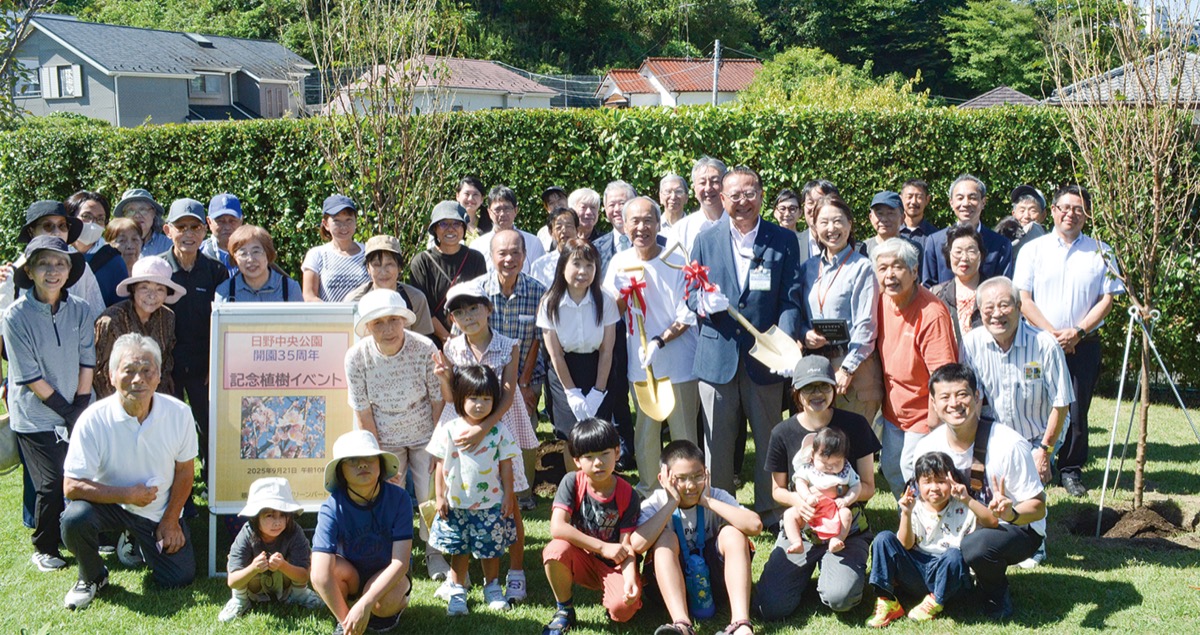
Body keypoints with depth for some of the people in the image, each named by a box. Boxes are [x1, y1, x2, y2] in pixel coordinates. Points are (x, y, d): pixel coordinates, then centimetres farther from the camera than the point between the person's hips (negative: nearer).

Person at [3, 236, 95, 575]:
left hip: (77, 412, 3)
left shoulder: (80, 309, -2)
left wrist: (81, 406, -6)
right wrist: (67, 412, -12)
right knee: (52, 485, -4)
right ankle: (44, 549, 19)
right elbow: (30, 377, -12)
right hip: (36, 417, -3)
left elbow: (87, 362, 2)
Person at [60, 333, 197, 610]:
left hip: (158, 511, 2)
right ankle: (92, 577, -1)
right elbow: (72, 486, -22)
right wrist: (127, 494, -27)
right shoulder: (94, 419, -23)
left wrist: (171, 520, -2)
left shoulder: (179, 413, -16)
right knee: (74, 519, -34)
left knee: (180, 579, -4)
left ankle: (141, 543, 29)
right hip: (109, 502, -2)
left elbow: (185, 470, -2)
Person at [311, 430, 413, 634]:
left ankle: (399, 604, 3)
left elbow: (401, 561, -27)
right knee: (322, 572, -32)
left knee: (383, 602, -35)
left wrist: (365, 603, -37)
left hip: (388, 575, -1)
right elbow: (320, 575, -33)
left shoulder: (398, 498, -24)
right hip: (350, 574, 1)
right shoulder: (332, 508, -25)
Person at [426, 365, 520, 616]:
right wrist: (440, 496, -1)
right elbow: (440, 465, 0)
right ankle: (457, 592, 21)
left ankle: (492, 588, 28)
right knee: (459, 550, 9)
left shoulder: (499, 432, -3)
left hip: (491, 503, 0)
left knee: (492, 548, 10)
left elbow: (505, 466, 1)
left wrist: (508, 495, 0)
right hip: (456, 503, 0)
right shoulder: (449, 430, -4)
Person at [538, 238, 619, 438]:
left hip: (598, 373, 0)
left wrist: (598, 392, -9)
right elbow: (555, 354, -6)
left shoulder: (605, 301, -7)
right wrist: (572, 393, -8)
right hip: (564, 374, 0)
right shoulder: (550, 303, -8)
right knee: (573, 438, -9)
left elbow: (606, 351, -5)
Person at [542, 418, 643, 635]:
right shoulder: (572, 482, -14)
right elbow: (557, 528, -25)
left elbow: (626, 545, -17)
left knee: (622, 609, -30)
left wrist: (630, 578, -37)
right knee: (556, 549, -32)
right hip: (582, 561, 2)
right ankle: (564, 611, -7)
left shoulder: (628, 496, -14)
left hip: (614, 566, -1)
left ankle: (630, 592, 9)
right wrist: (603, 547, -27)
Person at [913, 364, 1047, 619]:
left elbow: (1038, 507, -18)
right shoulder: (928, 447, -10)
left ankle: (997, 597, -4)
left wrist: (1011, 514, -40)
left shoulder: (1009, 444, -23)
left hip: (1018, 528, -5)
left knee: (976, 546, -36)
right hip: (960, 529, 5)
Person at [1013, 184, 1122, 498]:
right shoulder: (1033, 250, 5)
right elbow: (1023, 299, 0)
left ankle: (1071, 471, 14)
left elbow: (1107, 299, 3)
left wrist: (1077, 332, -10)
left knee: (1077, 410, 3)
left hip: (1084, 344, 1)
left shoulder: (1100, 252, 6)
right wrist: (1052, 333, -11)